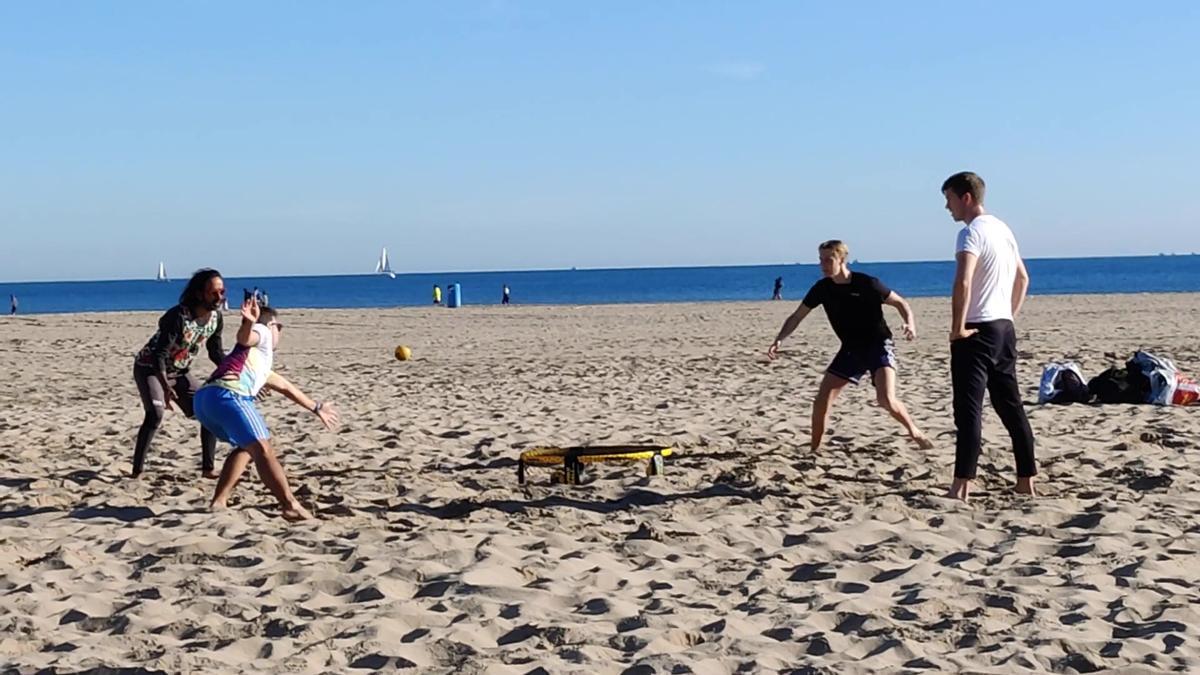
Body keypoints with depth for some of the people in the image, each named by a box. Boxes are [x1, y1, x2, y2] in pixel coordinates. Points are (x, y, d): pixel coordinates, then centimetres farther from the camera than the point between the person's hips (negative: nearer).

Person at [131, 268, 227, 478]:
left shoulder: (216, 318, -9)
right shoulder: (178, 316, -31)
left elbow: (217, 354, 4)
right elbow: (159, 355, -33)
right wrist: (166, 387, -43)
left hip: (179, 372, 7)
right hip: (150, 368, -7)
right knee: (156, 414, -28)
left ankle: (208, 467, 5)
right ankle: (137, 471, -20)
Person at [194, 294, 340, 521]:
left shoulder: (261, 362, 41)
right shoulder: (262, 332, 18)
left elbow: (286, 387, 54)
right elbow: (244, 338, -8)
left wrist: (316, 408, 65)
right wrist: (248, 323, -31)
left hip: (203, 399, 9)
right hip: (227, 395, -9)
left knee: (246, 448, 26)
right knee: (262, 449, -13)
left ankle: (218, 502, 20)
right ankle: (291, 506, -20)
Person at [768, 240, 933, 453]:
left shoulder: (867, 284, -17)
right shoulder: (822, 288, -4)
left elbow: (900, 302, -5)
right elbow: (797, 316, 3)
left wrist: (910, 324, -24)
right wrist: (779, 340, -10)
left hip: (879, 345, -5)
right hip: (851, 350, 5)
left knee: (886, 399, -23)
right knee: (822, 399, -6)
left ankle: (915, 433, 3)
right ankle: (815, 448, 9)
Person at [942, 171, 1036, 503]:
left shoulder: (971, 232, -14)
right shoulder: (1003, 229, 15)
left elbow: (963, 282, -28)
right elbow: (1023, 278, 25)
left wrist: (957, 327, -21)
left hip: (977, 330, -9)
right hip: (1004, 327, 9)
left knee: (969, 408, -10)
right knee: (1010, 404, 13)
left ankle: (962, 485, -13)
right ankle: (1027, 479, 18)